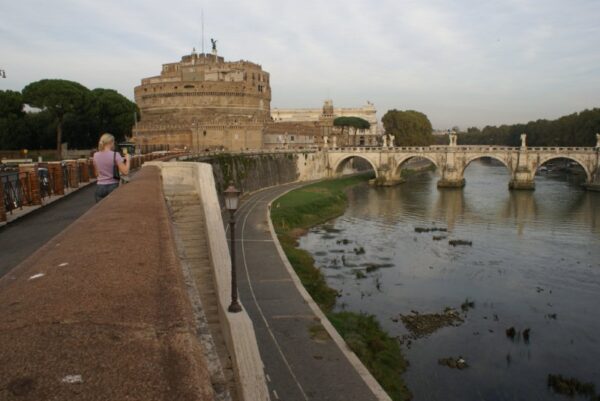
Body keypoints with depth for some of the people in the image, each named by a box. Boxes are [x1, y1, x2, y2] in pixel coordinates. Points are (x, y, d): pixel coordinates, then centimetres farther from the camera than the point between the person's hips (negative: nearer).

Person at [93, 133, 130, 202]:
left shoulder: (96, 155, 4)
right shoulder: (115, 155, -10)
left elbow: (97, 174, 13)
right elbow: (125, 172, -15)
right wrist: (127, 159, -2)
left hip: (100, 187, 4)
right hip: (113, 186, -4)